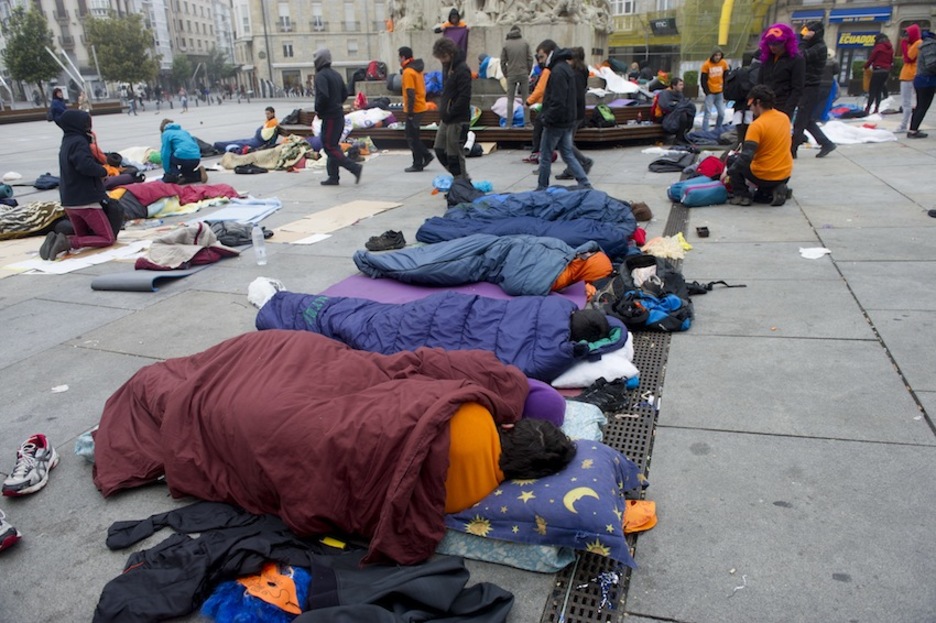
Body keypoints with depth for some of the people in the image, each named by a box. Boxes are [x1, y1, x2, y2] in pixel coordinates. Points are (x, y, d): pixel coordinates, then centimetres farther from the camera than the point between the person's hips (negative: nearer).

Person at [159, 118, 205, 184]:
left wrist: (168, 171, 9)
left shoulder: (166, 133, 12)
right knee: (186, 172, 32)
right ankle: (199, 173, 4)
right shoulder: (183, 131, 30)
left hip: (183, 157, -6)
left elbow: (166, 154, 4)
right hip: (196, 159, 6)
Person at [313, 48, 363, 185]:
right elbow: (345, 94, 18)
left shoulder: (321, 76, -13)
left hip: (330, 116, -9)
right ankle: (333, 177, 15)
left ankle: (355, 167, -15)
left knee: (329, 147, -7)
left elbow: (323, 96, -25)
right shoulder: (336, 74, 15)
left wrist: (318, 110, -11)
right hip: (339, 115, 9)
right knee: (333, 146, 13)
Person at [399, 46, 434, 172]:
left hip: (414, 109, -9)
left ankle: (418, 164, 4)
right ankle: (426, 155, 17)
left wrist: (410, 111, -19)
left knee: (412, 137, -1)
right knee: (413, 136, 17)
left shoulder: (408, 72, -16)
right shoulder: (417, 69, 12)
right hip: (420, 106, 9)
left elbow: (411, 93, -21)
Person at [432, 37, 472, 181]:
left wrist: (449, 114, -18)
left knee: (454, 154, -5)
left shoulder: (462, 70, -15)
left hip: (458, 120, -10)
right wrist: (443, 112, 11)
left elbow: (464, 97, -21)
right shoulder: (447, 67, 14)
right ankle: (462, 179, 22)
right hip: (446, 119, 10)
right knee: (439, 149, 13)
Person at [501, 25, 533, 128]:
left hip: (511, 75, 0)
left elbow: (503, 61, 1)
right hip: (524, 74, 0)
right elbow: (530, 59, 0)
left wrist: (506, 74, 10)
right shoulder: (525, 42, 1)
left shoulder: (506, 44, 1)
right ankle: (527, 122, 3)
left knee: (510, 99, 5)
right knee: (525, 98, 6)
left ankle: (509, 123, 0)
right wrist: (528, 72, 10)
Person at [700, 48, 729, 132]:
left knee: (721, 113, 5)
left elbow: (726, 78, 8)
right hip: (710, 93, -4)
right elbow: (703, 80, -7)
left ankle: (717, 131, 22)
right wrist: (707, 92, -11)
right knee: (707, 114, -6)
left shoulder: (724, 63, 2)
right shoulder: (706, 64, -9)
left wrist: (724, 91, 2)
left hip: (720, 93, 4)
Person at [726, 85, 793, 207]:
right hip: (786, 175, 7)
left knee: (732, 161, 13)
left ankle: (741, 195, 5)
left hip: (763, 177, -6)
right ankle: (776, 189, 11)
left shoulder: (757, 125, -19)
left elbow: (746, 156, -24)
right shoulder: (785, 118, 4)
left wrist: (728, 172, -13)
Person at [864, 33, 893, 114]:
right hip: (886, 71, 7)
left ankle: (868, 108, -13)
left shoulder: (879, 47, -7)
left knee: (872, 90, -7)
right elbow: (891, 60, 15)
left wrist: (866, 67, 7)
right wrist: (888, 68, 21)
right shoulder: (890, 48, 13)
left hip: (878, 70, -7)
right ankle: (877, 108, 4)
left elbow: (871, 58, -6)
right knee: (879, 90, 9)